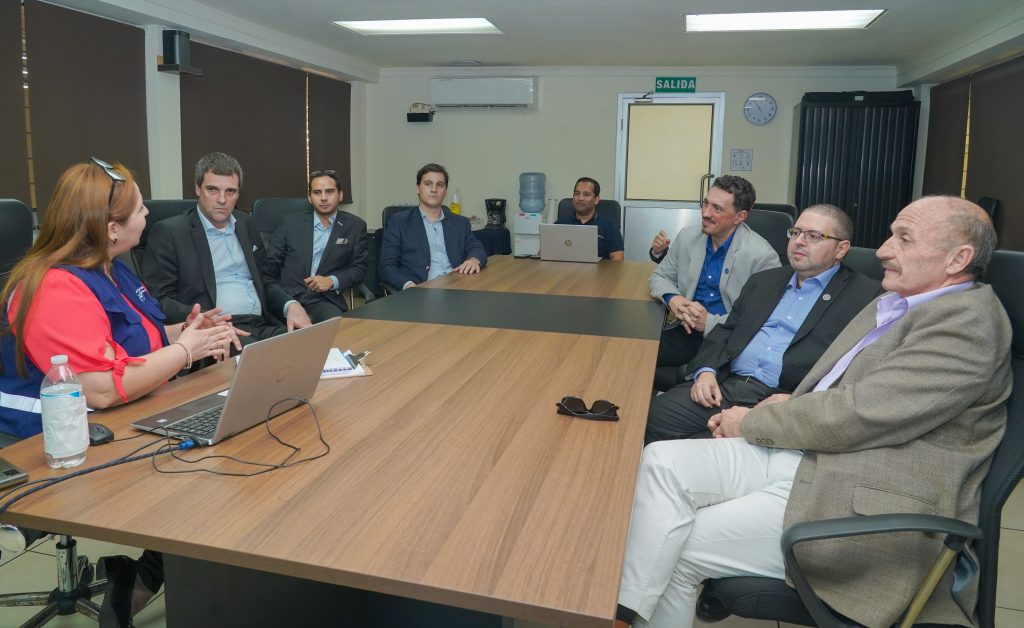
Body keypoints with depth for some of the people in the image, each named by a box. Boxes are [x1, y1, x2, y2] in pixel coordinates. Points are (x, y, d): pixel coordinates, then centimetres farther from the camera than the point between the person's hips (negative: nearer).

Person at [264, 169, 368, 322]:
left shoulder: (355, 226, 12)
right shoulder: (291, 222, 14)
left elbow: (358, 268, 11)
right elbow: (270, 263, 12)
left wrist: (332, 281, -8)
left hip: (325, 299, 0)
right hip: (287, 297, 1)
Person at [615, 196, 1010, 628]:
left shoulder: (968, 321, -14)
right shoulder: (894, 303, 14)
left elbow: (857, 414, -20)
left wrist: (752, 422, -8)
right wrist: (791, 406, 0)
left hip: (862, 501, -8)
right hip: (799, 454, 8)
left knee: (679, 552, -12)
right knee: (663, 461, -12)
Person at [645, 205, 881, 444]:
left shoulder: (866, 296, 4)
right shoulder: (763, 280, 23)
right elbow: (725, 332, 20)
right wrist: (706, 371, 0)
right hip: (723, 387, 5)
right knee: (651, 417, -17)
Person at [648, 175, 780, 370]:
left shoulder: (762, 256, -11)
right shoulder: (687, 236, 5)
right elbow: (659, 277, 16)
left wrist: (710, 322, -20)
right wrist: (671, 298, -8)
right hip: (687, 331, 5)